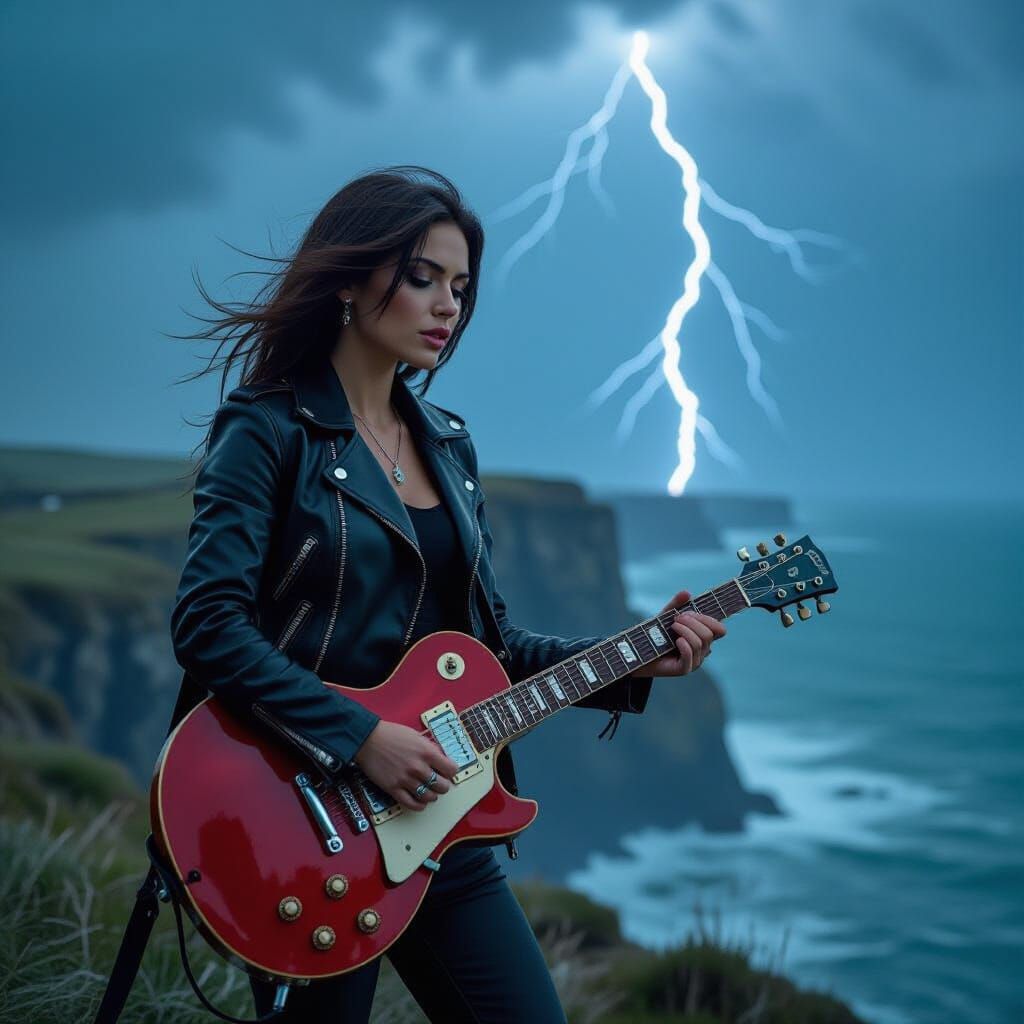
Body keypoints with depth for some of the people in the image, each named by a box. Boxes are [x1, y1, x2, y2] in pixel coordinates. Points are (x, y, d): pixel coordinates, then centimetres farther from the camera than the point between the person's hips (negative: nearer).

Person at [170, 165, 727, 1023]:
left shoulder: (448, 443, 13)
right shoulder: (270, 429, -7)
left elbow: (486, 645, 14)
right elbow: (207, 625, -18)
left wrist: (630, 664, 2)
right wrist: (360, 736, -22)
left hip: (439, 819, 6)